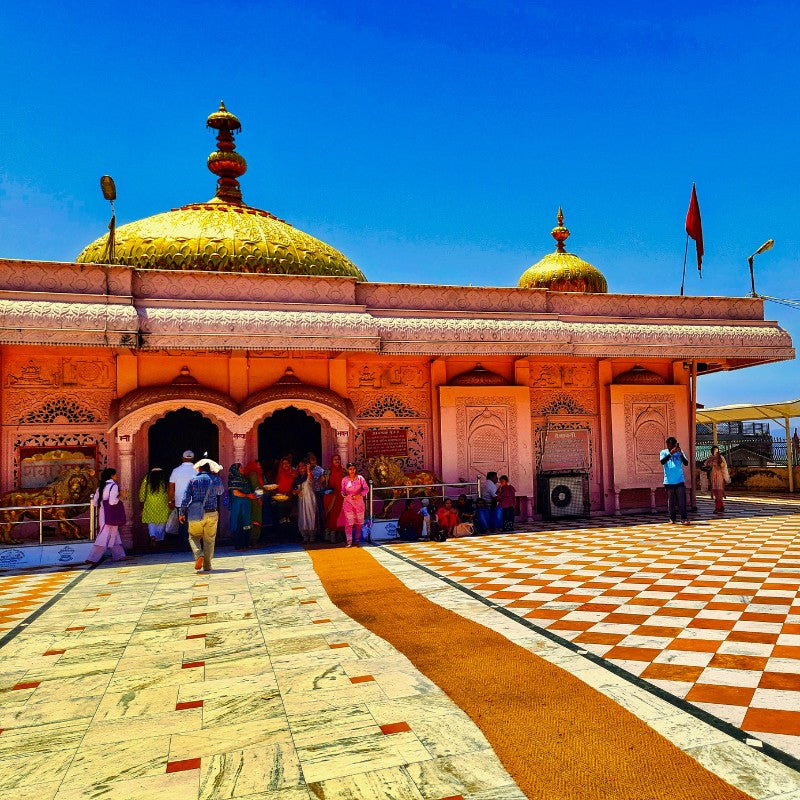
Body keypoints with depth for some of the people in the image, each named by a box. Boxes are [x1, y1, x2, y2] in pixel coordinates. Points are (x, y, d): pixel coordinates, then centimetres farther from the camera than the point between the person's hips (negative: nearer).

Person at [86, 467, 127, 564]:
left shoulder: (101, 487, 12)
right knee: (105, 537, -5)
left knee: (114, 535, 16)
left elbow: (94, 503, 11)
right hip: (111, 515, -8)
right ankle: (92, 558, -7)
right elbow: (112, 501, -22)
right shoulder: (113, 485, -11)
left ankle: (119, 555, 21)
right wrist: (119, 497, -4)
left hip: (103, 514, 8)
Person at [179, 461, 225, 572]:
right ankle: (207, 566, 12)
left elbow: (185, 498, -3)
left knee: (194, 537, 14)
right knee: (209, 540, 11)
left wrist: (182, 513, 4)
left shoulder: (193, 480, -1)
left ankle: (199, 555, -11)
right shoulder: (216, 480, 3)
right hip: (212, 514, 1)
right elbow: (221, 492, 23)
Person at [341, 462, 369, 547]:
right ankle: (349, 541, -8)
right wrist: (343, 494, -15)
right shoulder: (344, 479, 0)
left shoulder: (360, 478, -3)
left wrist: (359, 495, -17)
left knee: (358, 522, 9)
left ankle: (357, 539, 24)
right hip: (348, 502, -1)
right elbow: (343, 490, 8)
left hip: (359, 501, 1)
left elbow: (366, 489, -3)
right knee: (348, 522, -9)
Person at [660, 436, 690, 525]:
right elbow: (662, 462, -16)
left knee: (682, 501, -4)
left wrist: (681, 454, -21)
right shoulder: (664, 452, 3)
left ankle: (684, 519, -1)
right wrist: (670, 453, -27)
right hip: (669, 482, 0)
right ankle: (672, 518, 15)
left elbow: (686, 463, -5)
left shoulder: (680, 452, 6)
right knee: (670, 501, 6)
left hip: (680, 481, 0)